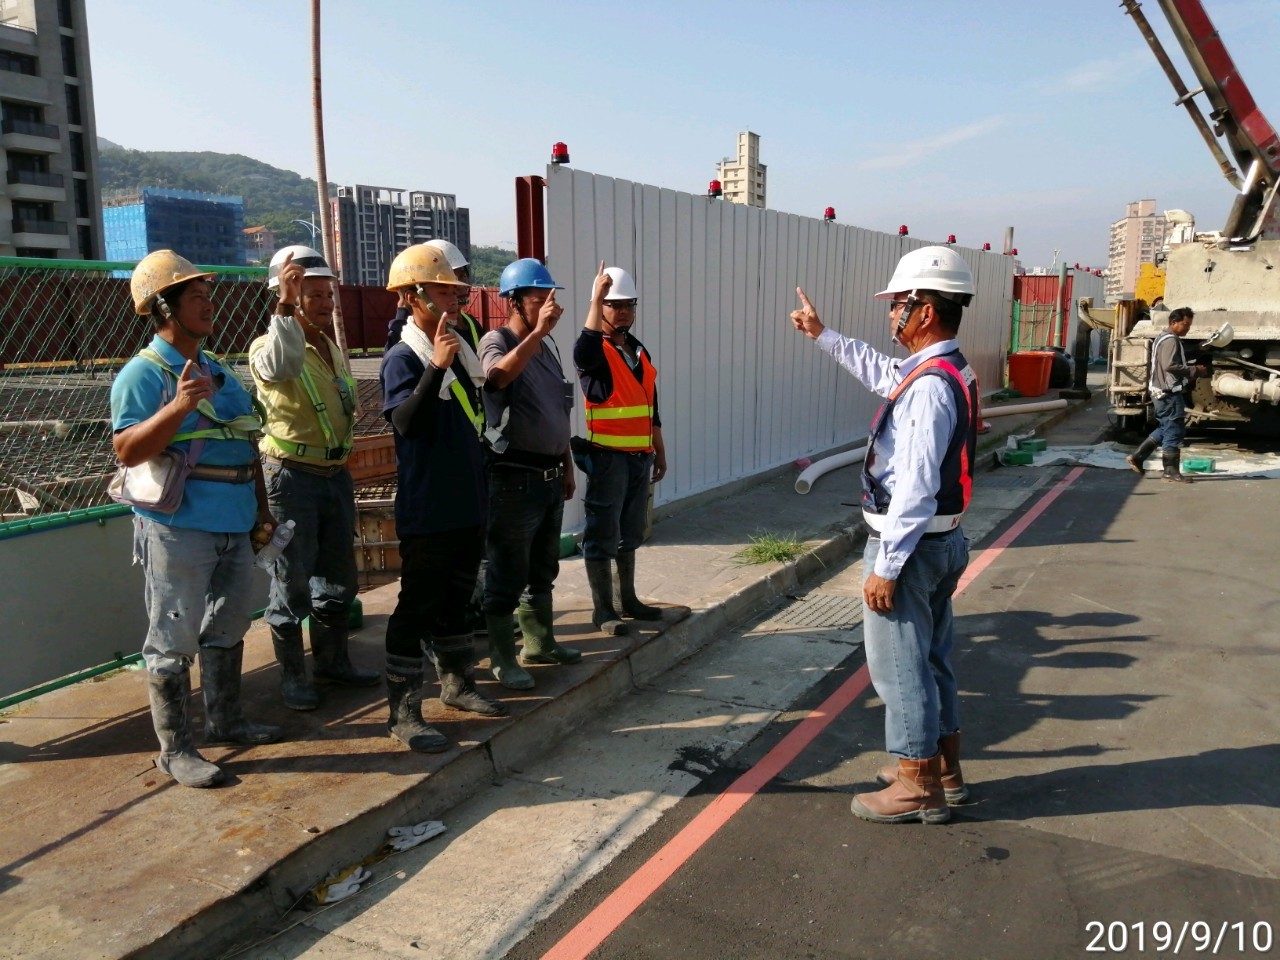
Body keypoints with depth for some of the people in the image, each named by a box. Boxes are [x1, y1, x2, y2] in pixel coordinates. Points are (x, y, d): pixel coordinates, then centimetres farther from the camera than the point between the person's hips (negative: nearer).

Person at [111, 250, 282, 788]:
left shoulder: (216, 370, 14)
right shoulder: (143, 374, -10)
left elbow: (247, 443, 19)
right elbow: (127, 451, -20)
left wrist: (261, 507, 18)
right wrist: (178, 407, -32)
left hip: (232, 527, 8)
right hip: (177, 529, -8)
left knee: (228, 629, 18)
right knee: (173, 641, 1)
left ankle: (226, 721, 33)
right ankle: (174, 750, 12)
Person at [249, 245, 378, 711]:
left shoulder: (332, 348, 14)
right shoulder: (268, 346, -9)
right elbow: (280, 366, -36)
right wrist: (286, 307, -34)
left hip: (336, 474, 7)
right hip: (292, 476, -7)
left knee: (338, 576, 15)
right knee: (292, 582, 1)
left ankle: (332, 660, 30)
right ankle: (292, 674, 15)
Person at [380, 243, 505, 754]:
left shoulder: (464, 335, 9)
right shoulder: (403, 357, -14)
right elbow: (406, 421, -31)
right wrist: (437, 366, -36)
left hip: (468, 501, 8)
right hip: (426, 507, -8)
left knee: (455, 598, 20)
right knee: (417, 606, -1)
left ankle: (457, 683, 36)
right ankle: (403, 712, 9)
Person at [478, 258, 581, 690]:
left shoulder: (548, 345, 13)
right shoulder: (496, 341, -10)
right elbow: (500, 374, -36)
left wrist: (567, 466, 20)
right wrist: (537, 331, -35)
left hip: (550, 475, 8)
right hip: (515, 477, -8)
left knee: (543, 569, 19)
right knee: (507, 575, 1)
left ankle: (540, 643, 33)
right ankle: (502, 658, 13)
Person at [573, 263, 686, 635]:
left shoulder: (640, 352, 15)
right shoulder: (596, 353, -8)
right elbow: (584, 354, -36)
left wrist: (660, 452, 19)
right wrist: (596, 300, -33)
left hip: (640, 457, 8)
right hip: (608, 457, -7)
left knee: (630, 533, 16)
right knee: (602, 534, -1)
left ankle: (628, 599, 27)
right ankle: (602, 609, 7)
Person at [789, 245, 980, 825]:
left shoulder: (930, 387, -23)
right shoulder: (947, 372, 9)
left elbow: (916, 488, -27)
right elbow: (883, 373, 28)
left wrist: (886, 566, -22)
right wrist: (823, 335, 35)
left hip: (909, 543, -10)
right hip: (941, 540, 10)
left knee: (899, 666, 2)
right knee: (930, 658, 21)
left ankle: (918, 788, 16)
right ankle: (943, 769, 35)